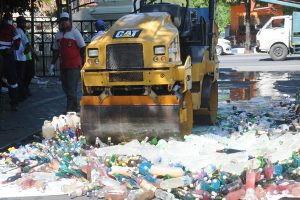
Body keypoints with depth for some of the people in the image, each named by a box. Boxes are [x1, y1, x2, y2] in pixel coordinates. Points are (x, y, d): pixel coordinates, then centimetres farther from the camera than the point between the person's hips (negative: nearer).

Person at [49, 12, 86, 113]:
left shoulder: (75, 32, -5)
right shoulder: (58, 34, 12)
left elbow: (83, 48, -5)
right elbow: (56, 50, 18)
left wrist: (83, 64, -8)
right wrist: (52, 64, 13)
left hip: (74, 65, -6)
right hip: (63, 65, 6)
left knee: (71, 89, -10)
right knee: (65, 87, 10)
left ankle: (70, 110, -8)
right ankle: (75, 107, 22)